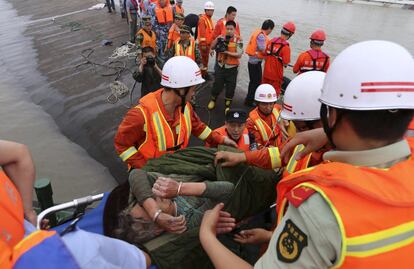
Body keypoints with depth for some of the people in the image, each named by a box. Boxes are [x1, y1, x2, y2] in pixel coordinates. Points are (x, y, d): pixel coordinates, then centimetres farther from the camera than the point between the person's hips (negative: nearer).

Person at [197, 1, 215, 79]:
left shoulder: (210, 19, 15)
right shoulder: (202, 19, -15)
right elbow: (202, 32, -21)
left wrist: (212, 42, 22)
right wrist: (203, 44, -23)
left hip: (209, 43, 9)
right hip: (204, 43, -9)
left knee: (206, 58, 17)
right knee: (204, 58, -4)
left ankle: (205, 72, 28)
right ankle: (203, 74, 4)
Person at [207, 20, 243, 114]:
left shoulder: (238, 40, -8)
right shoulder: (221, 37, 0)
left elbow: (239, 55, -15)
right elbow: (212, 47, -6)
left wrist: (226, 52, -22)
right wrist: (217, 40, -24)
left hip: (232, 68, -1)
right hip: (220, 66, 2)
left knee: (230, 87, 8)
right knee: (217, 85, 10)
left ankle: (228, 105, 26)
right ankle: (212, 100, 37)